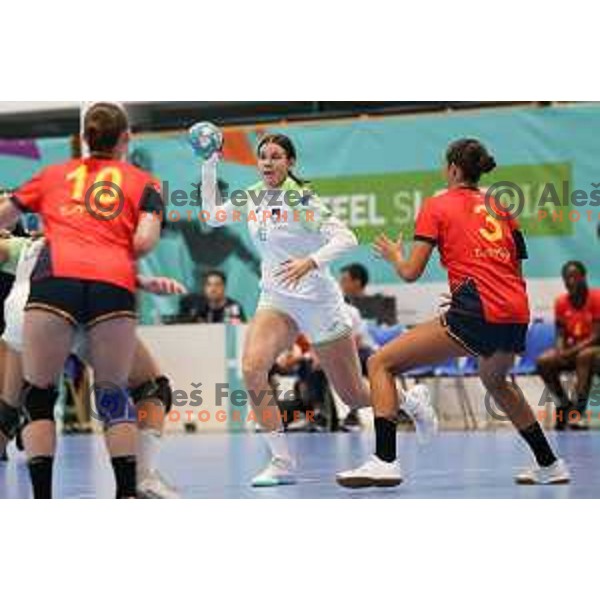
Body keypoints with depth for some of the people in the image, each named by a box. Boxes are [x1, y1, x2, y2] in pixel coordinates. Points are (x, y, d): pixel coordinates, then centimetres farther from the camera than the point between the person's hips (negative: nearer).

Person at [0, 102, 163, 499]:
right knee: (114, 396, 14)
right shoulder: (144, 182, 22)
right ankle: (128, 493, 4)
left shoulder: (53, 175, 27)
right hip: (114, 285, 0)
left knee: (39, 396, 9)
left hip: (56, 278, 0)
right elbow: (145, 242, 5)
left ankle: (42, 499, -2)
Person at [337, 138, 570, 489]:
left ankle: (386, 461, -18)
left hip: (477, 313, -7)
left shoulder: (439, 206, 6)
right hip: (518, 314, 7)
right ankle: (550, 465, 39)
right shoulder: (501, 208, 22)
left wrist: (394, 255, 22)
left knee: (382, 364, -1)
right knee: (495, 379, 37)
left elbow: (411, 272, 0)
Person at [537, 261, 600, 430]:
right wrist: (560, 352, -19)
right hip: (572, 351, 6)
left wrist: (573, 351, -27)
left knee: (584, 356, -40)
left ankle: (578, 411, -42)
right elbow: (561, 335, 4)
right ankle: (564, 404, -5)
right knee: (543, 362, -18)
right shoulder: (561, 303, 1)